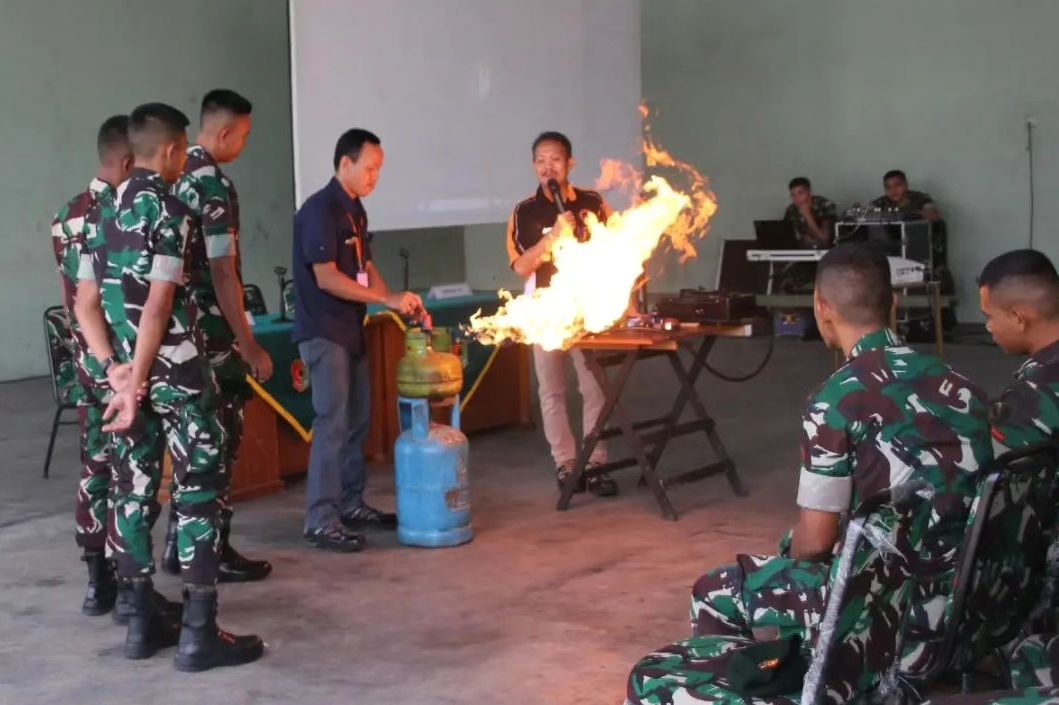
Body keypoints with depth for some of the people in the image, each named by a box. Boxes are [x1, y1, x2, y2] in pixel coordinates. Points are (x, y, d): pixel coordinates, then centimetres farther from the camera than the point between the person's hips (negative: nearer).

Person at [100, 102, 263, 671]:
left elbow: (99, 296, 15)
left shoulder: (113, 207, 11)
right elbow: (158, 305, -19)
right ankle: (199, 633, -3)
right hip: (174, 367, -8)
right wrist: (136, 385, -18)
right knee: (202, 486, -2)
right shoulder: (170, 210, -13)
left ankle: (143, 621, 16)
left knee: (134, 486, 10)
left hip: (124, 364, 8)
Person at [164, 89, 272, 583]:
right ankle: (213, 554, 7)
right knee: (218, 445, 0)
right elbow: (222, 273, -21)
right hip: (213, 335, -9)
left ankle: (179, 547, 21)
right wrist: (250, 346, -17)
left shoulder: (174, 177, 11)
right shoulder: (215, 184, -17)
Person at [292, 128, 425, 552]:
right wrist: (388, 299, -20)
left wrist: (400, 306, 2)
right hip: (323, 333, -9)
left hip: (351, 329, 9)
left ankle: (352, 505, 23)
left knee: (357, 420, 12)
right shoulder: (319, 210, -16)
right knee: (332, 423, -9)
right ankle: (320, 521, -5)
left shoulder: (356, 210, 12)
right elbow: (326, 278, -21)